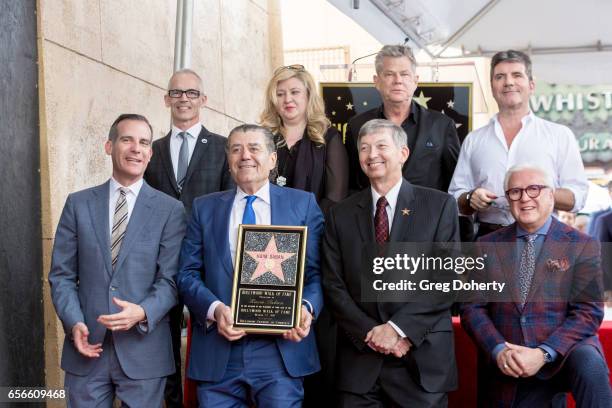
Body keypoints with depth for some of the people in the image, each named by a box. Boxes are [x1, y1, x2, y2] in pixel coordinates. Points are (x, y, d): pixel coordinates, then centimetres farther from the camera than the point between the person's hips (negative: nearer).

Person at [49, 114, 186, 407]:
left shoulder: (170, 210, 2)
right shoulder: (78, 204, 7)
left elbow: (170, 279, -3)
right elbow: (61, 275, 6)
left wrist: (143, 313, -21)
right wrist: (74, 323, -9)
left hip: (143, 349, -1)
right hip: (87, 348, 1)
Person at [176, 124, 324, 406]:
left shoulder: (303, 204, 9)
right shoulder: (204, 208, 13)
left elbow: (317, 272, 5)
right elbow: (188, 274, 7)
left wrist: (307, 308, -15)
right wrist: (214, 309, -11)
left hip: (281, 348, -1)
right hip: (218, 352, 2)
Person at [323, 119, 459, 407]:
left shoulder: (440, 206, 2)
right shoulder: (341, 215, 8)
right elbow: (334, 286, 4)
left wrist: (400, 328, -13)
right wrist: (371, 334, -9)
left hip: (422, 360, -1)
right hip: (359, 361, 2)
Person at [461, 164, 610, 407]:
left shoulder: (582, 246, -1)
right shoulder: (488, 246, 7)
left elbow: (588, 312, -7)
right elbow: (472, 308, 4)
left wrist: (543, 353, -19)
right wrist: (499, 350, -13)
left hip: (566, 353, -2)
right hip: (507, 370, 2)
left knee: (589, 365, -30)